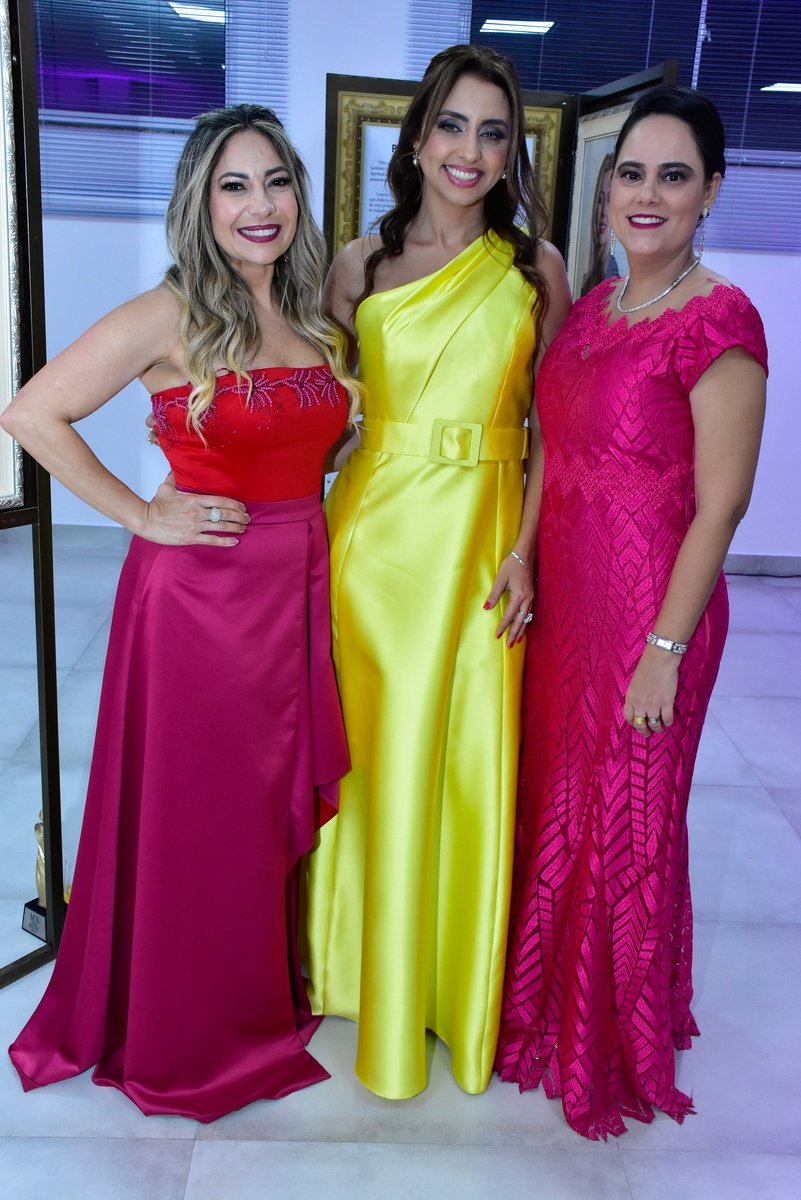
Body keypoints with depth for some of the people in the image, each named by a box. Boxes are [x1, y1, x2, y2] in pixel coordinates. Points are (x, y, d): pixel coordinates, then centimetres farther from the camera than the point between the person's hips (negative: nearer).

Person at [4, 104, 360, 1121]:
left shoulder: (312, 321, 9)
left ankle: (266, 994, 41)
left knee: (281, 803, 17)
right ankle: (186, 1037, 31)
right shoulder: (169, 317, -11)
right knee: (195, 816, 8)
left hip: (299, 587, 6)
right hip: (198, 593, -6)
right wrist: (142, 515, -12)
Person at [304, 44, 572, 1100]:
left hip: (481, 537, 0)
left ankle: (451, 984, 29)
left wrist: (526, 549, -6)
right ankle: (357, 962, 33)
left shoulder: (535, 268, 4)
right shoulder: (358, 264, 5)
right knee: (367, 750, 10)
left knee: (464, 756, 6)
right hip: (373, 528, 1)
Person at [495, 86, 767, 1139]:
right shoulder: (594, 307, 7)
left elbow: (721, 503, -17)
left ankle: (619, 1043, 37)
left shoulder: (717, 321, -16)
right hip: (565, 596, 7)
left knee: (626, 823, 9)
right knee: (553, 800, 20)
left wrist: (666, 648, -16)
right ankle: (544, 1003, 46)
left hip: (648, 610, -7)